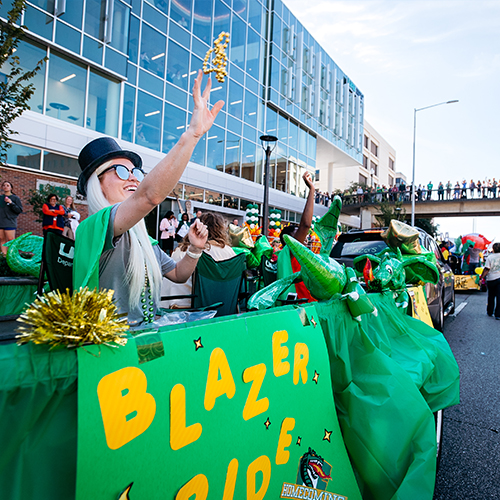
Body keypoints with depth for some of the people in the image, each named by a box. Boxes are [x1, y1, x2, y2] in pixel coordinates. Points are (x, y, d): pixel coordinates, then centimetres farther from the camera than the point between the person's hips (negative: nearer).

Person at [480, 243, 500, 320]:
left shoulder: (490, 257, -8)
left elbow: (486, 269, -12)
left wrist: (482, 278, -7)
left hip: (491, 279, 0)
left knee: (491, 297, 14)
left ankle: (490, 312, 26)